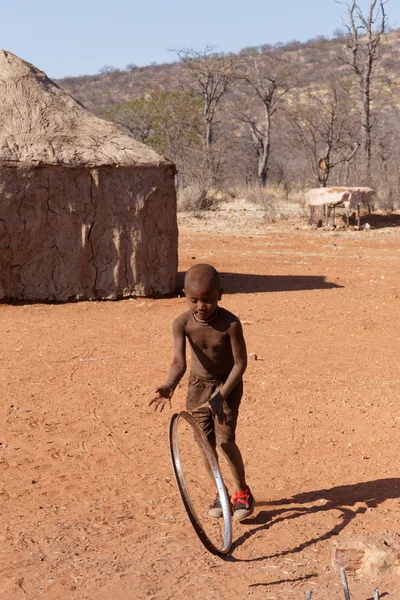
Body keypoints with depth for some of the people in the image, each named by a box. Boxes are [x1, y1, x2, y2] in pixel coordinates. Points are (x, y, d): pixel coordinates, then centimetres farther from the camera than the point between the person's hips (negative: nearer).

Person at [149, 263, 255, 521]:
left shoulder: (230, 323, -25)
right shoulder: (182, 323, -18)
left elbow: (241, 362, -19)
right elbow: (179, 361, -27)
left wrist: (222, 394, -28)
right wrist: (170, 387, -46)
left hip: (228, 384, -3)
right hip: (198, 385, 3)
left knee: (224, 440, -15)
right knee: (206, 443, 5)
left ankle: (243, 492, 8)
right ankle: (221, 493, 26)